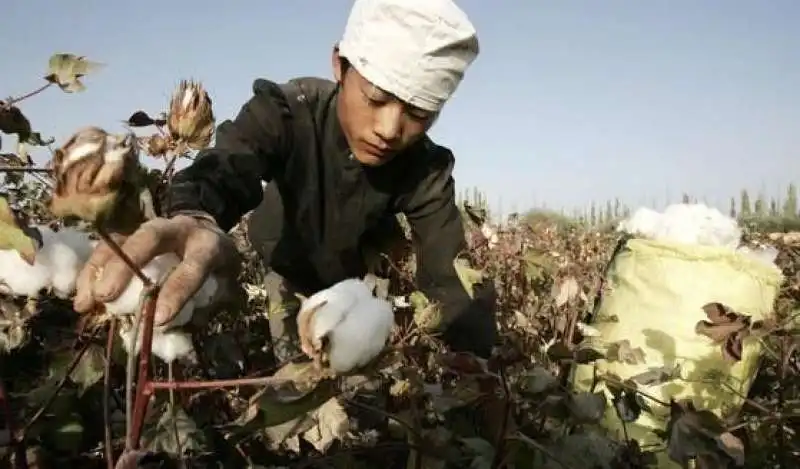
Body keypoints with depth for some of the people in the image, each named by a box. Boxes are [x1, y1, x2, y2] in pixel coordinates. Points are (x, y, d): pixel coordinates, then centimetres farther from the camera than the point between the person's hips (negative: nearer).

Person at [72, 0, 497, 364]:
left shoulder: (426, 169, -30)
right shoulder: (285, 111, -34)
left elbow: (450, 277, -36)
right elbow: (223, 170, -54)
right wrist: (195, 223, -78)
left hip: (366, 283, 1)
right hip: (291, 275, 0)